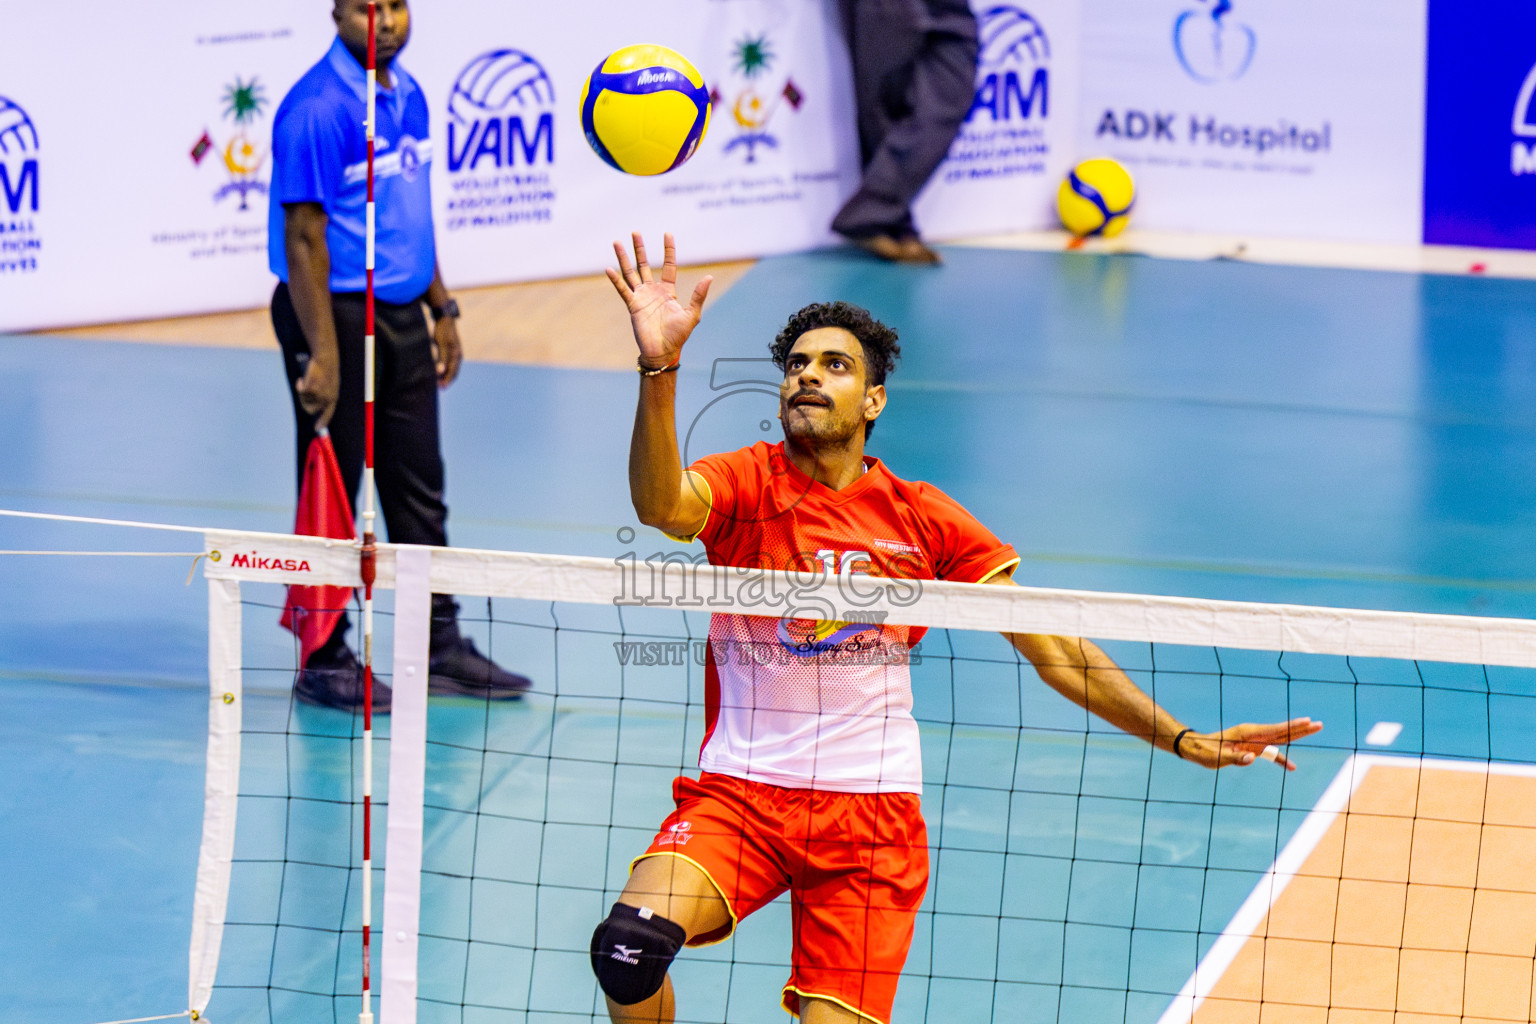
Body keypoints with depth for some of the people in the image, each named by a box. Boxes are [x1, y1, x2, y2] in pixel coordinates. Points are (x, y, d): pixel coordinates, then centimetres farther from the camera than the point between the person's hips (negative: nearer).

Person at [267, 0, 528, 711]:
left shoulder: (407, 95, 9)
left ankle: (439, 649, 24)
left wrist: (442, 309, 19)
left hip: (401, 316, 8)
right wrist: (322, 356, -22)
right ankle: (323, 664, 11)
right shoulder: (316, 109, -17)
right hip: (335, 313, -8)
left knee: (420, 489, 14)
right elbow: (303, 239, -18)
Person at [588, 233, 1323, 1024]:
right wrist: (659, 367, -40)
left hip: (871, 808, 1)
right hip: (737, 789, -1)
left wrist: (1182, 740, -2)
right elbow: (661, 504, -25)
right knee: (631, 944, -24)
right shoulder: (746, 484, -1)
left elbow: (1052, 650, 5)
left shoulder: (924, 521, 3)